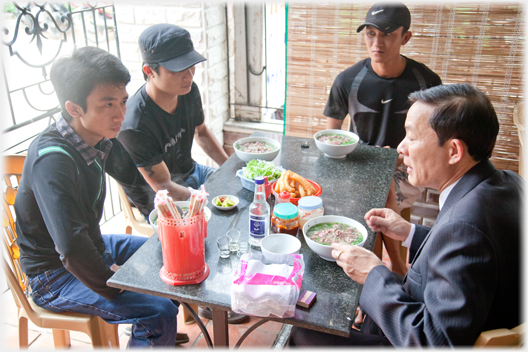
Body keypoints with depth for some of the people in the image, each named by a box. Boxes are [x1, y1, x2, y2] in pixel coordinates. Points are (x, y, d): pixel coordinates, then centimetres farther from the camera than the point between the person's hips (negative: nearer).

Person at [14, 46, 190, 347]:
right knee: (160, 312, -23)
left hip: (93, 247, 9)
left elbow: (133, 175, 14)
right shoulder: (53, 159, -33)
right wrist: (112, 285, -20)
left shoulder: (101, 137, -6)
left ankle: (156, 333, 36)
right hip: (55, 277, -9)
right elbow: (72, 250, -36)